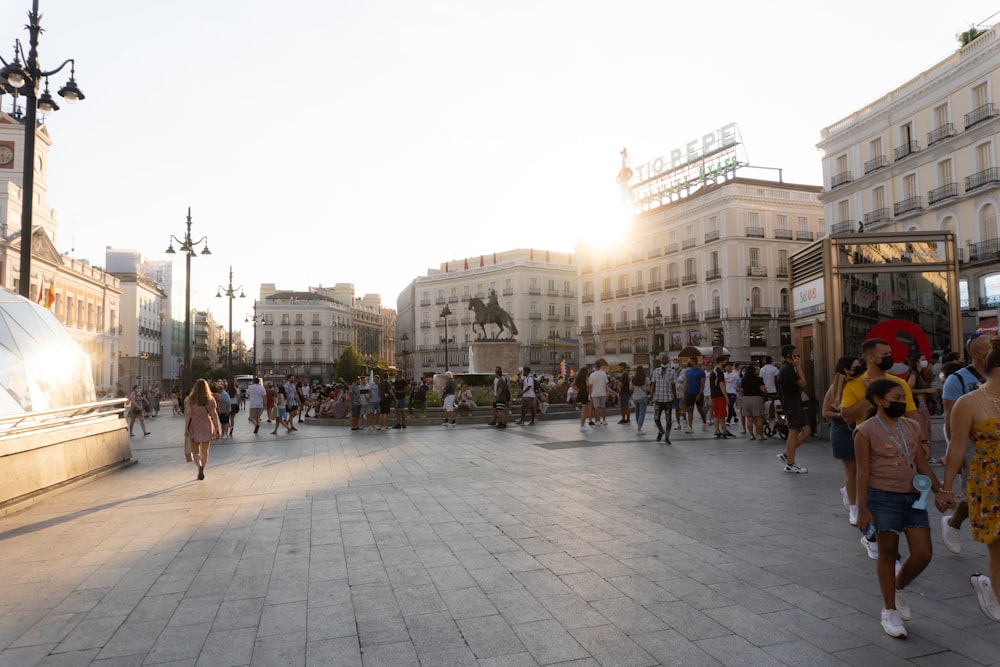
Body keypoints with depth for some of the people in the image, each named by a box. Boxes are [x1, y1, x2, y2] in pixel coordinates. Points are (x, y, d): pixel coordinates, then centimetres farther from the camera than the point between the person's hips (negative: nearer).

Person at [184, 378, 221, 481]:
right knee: (205, 451, 13)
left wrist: (186, 429, -5)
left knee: (195, 451, 7)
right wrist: (217, 429, 3)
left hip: (195, 427, -1)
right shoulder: (210, 399, -2)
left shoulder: (190, 399, -7)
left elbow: (188, 415, -10)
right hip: (207, 426, 1)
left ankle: (199, 466, -18)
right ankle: (202, 469, 17)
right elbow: (214, 414, -3)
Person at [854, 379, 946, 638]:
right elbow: (863, 471, -9)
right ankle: (889, 611, 20)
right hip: (884, 498, -5)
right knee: (888, 554, 5)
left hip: (913, 497, 5)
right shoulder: (866, 431, -8)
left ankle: (899, 587, 33)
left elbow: (922, 464, 12)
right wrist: (862, 509, -11)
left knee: (923, 554, 3)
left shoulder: (912, 427, 8)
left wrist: (938, 490, -2)